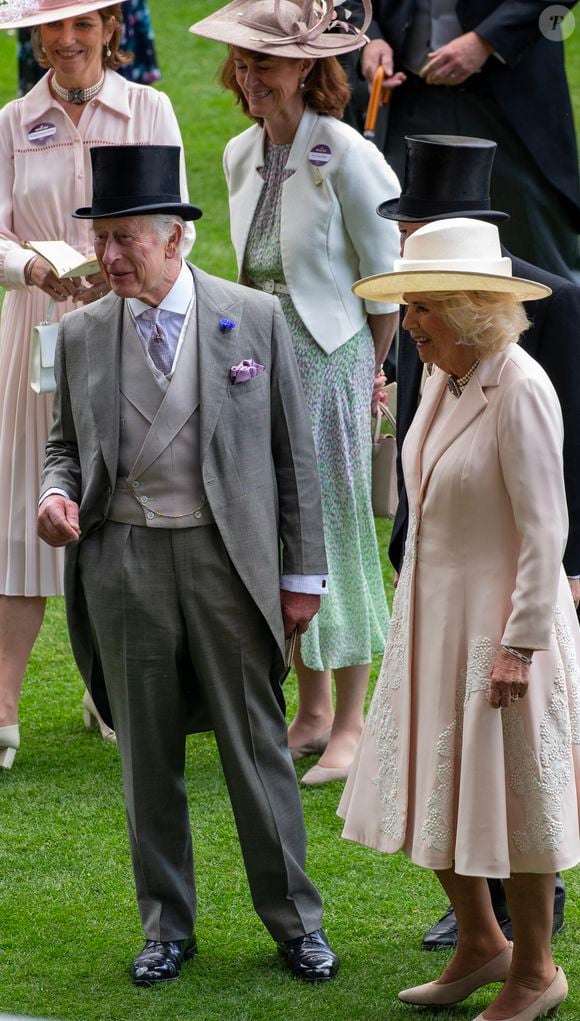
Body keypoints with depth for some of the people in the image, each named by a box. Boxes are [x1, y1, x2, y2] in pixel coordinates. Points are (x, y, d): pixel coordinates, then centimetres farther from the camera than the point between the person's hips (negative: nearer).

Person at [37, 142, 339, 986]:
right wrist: (56, 493, -8)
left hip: (227, 557, -2)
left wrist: (303, 574, 2)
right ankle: (167, 926, 20)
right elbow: (66, 442, 16)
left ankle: (295, 921, 15)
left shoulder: (255, 319, -1)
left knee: (257, 746, 2)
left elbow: (294, 453, 3)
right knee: (148, 755, 8)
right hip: (122, 561, 2)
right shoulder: (82, 334, 4)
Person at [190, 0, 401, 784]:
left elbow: (386, 276, -8)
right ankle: (311, 712, 21)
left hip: (329, 356, -7)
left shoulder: (343, 156, -15)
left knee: (334, 529, -1)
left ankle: (351, 725, 9)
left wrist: (370, 369, -2)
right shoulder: (242, 156, 6)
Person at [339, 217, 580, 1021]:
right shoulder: (444, 379, 4)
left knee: (511, 800, 4)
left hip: (501, 620, -8)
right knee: (432, 789, 14)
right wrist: (418, 610, 17)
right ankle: (480, 945, 31)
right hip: (433, 615, 8)